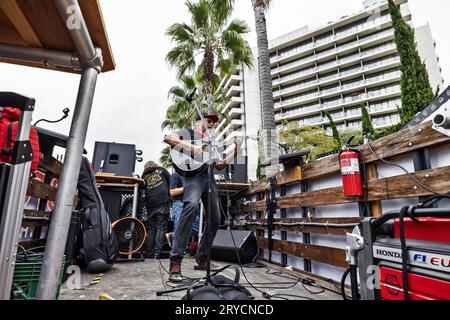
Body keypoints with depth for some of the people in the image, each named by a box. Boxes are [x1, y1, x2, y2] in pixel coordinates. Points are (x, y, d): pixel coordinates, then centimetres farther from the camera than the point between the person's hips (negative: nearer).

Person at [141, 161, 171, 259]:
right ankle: (157, 253, -11)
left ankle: (149, 254, 7)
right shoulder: (162, 170, 13)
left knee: (151, 229, 9)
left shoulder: (144, 175, 18)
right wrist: (170, 196, 23)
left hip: (150, 204, 3)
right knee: (161, 228, -3)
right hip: (163, 202, -3)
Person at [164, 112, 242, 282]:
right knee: (191, 206, -34)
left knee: (214, 219, 4)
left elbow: (219, 166, 25)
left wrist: (235, 153, 15)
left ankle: (201, 260, 18)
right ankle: (175, 263, -31)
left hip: (209, 176, 8)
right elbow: (167, 138, -7)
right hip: (193, 174, -7)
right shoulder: (187, 133, 13)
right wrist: (190, 146, -17)